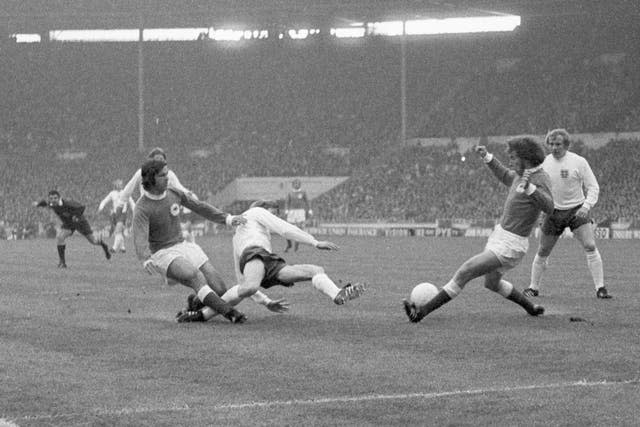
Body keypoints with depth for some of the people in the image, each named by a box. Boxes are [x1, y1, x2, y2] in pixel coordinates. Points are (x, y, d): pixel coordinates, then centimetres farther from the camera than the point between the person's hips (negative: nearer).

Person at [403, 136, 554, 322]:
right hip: (500, 235, 10)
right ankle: (532, 308, 46)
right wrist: (487, 157, 22)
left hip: (510, 246, -10)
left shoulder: (540, 179, -20)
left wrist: (529, 188, -55)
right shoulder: (523, 174, 8)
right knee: (492, 283, 30)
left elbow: (548, 207, -39)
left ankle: (422, 311, -14)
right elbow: (505, 177, 32)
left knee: (464, 273, -14)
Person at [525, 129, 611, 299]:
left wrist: (586, 206, -23)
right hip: (553, 212, 3)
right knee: (543, 252, 6)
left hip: (577, 211, -2)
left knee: (590, 247, -16)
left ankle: (600, 289, -11)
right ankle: (533, 288, 23)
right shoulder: (545, 162, -1)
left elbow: (593, 187, -7)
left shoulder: (578, 162, -10)